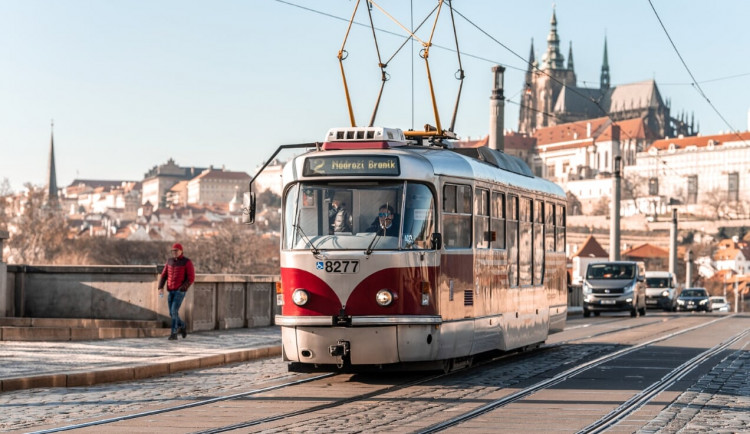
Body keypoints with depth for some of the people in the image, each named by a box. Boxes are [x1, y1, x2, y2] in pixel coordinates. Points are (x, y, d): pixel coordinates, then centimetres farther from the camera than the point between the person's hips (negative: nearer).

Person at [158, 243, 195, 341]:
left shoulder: (187, 262, -8)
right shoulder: (170, 261, 9)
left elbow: (191, 278, -11)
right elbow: (164, 276, 9)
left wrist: (181, 288, -21)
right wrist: (161, 288, -7)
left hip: (180, 291, -6)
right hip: (170, 291, 6)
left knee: (174, 311, -17)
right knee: (172, 313, 8)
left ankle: (174, 334, -11)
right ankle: (183, 326, 35)